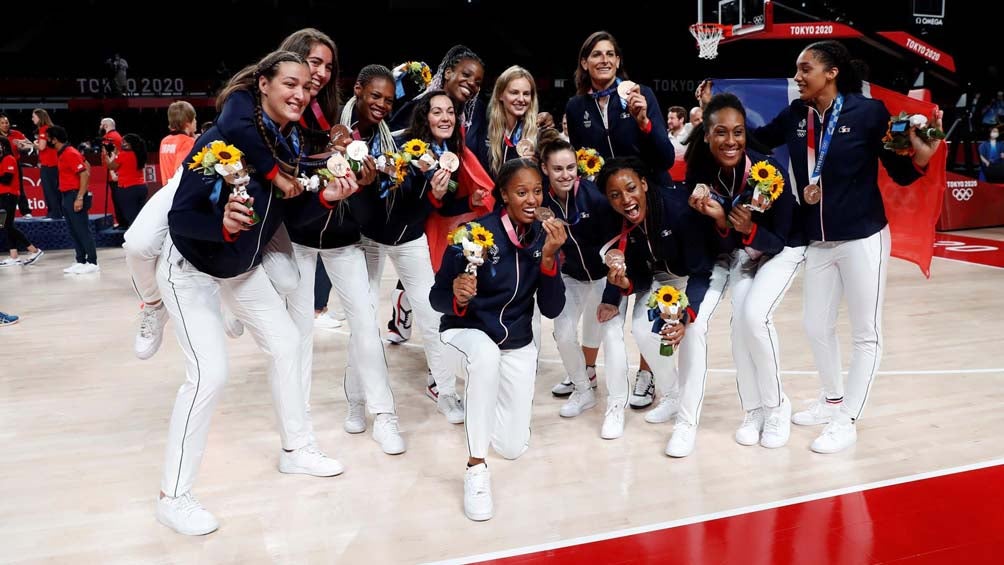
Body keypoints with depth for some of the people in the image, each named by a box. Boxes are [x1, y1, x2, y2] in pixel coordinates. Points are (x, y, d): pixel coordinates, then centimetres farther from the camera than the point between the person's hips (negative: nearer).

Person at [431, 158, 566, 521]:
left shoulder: (543, 237, -6)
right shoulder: (474, 232, -19)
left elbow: (552, 310, -11)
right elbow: (437, 298, -15)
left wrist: (549, 257, -25)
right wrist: (457, 296, -38)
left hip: (517, 346, 4)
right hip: (466, 335, -4)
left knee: (513, 448, 3)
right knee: (487, 353, -42)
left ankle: (484, 390, 35)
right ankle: (475, 469, -27)